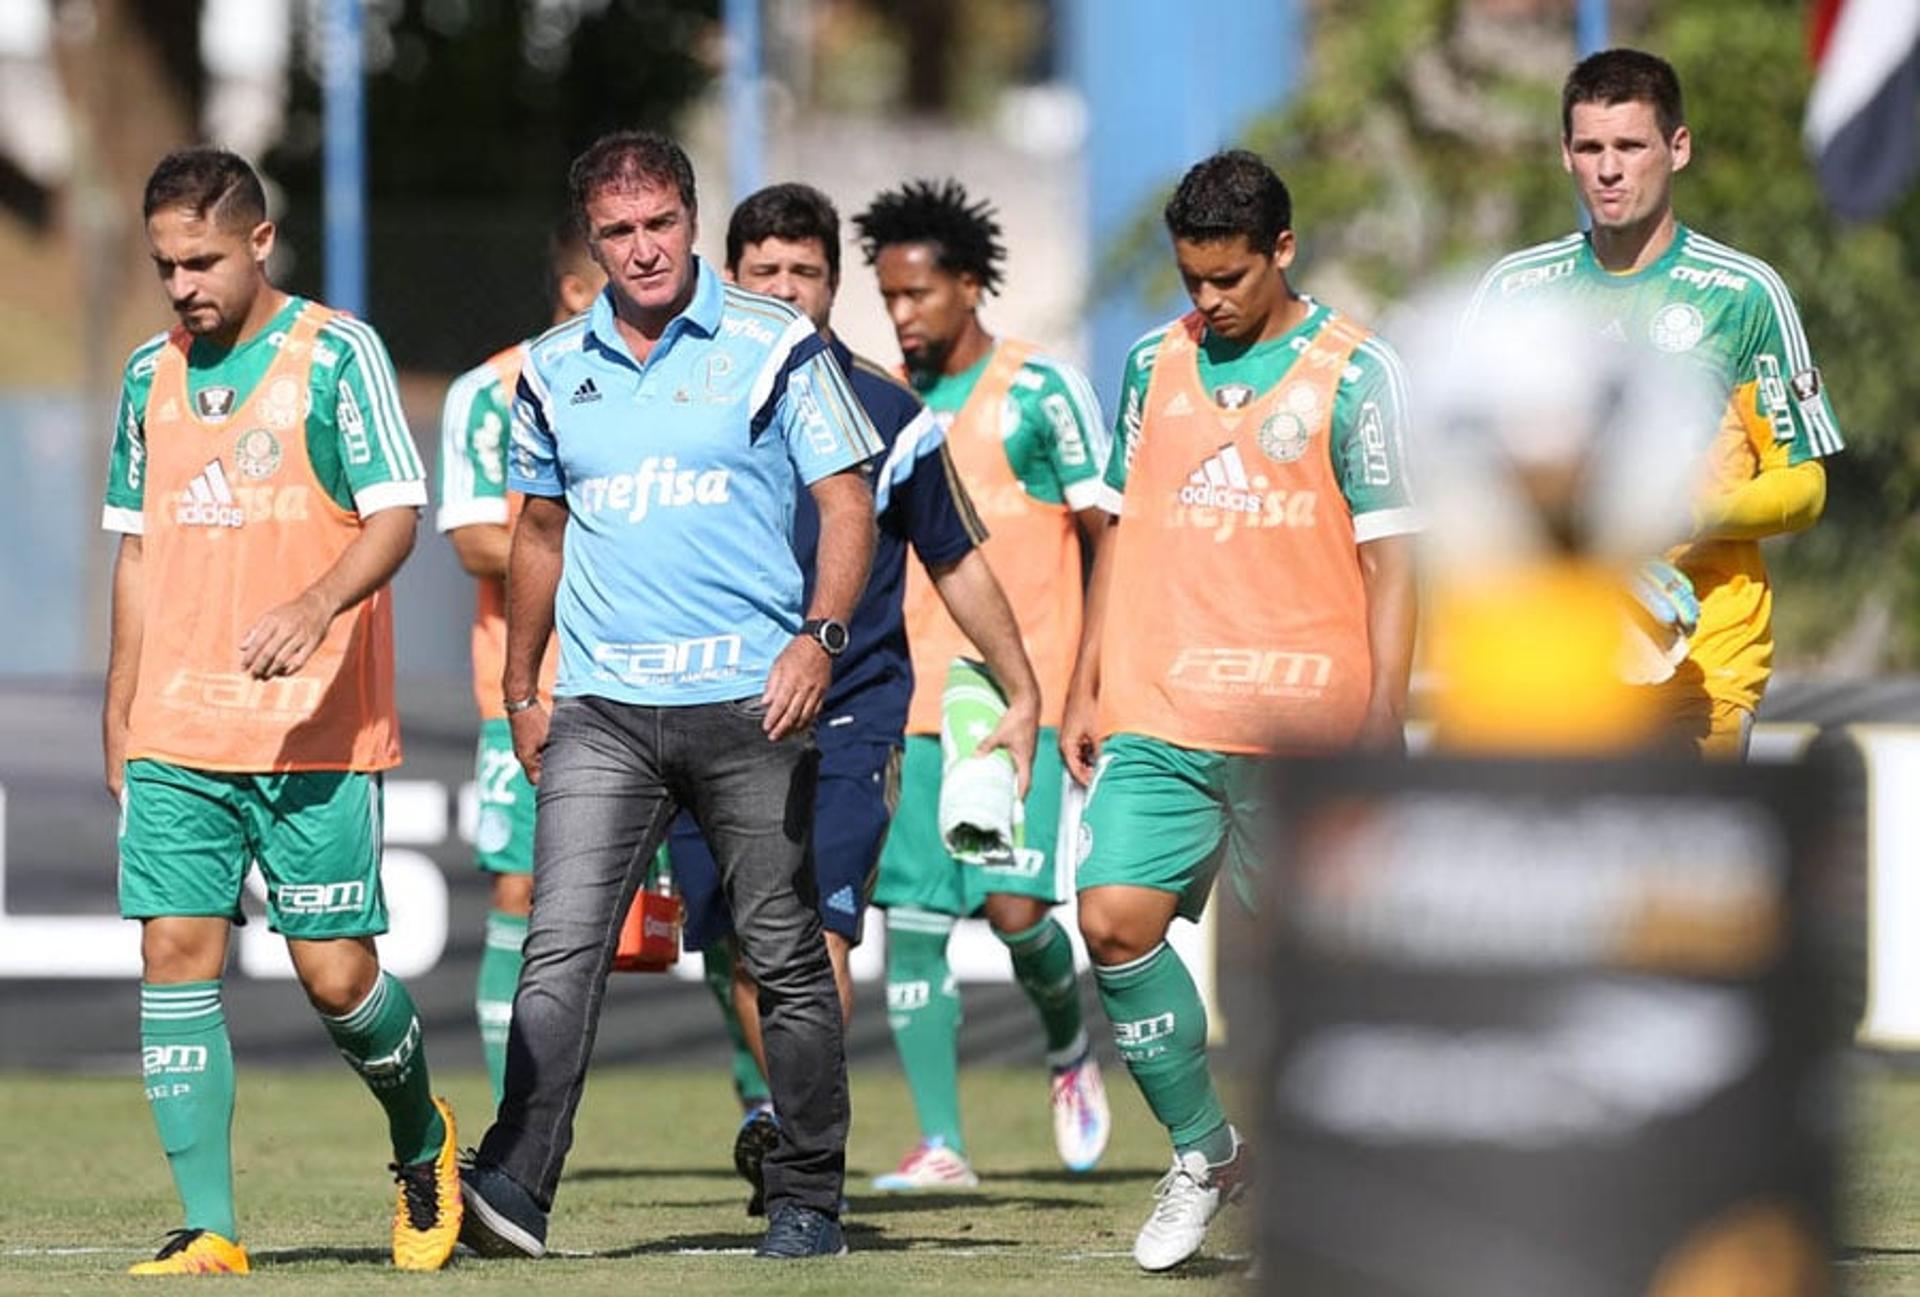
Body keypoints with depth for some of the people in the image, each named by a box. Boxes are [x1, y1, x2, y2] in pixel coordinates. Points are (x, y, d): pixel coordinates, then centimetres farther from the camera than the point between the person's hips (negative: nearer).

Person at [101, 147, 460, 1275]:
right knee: (177, 956, -5)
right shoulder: (151, 375, 12)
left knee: (337, 973, -4)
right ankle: (211, 1231, -3)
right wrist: (120, 725, 18)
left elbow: (395, 515, -11)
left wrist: (315, 605, -29)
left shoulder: (338, 354, -4)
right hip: (177, 737, 5)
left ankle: (423, 1139, 26)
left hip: (318, 733, -5)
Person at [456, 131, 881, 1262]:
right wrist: (519, 688, 21)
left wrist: (819, 636, -16)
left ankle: (808, 1200, 13)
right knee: (563, 946, -12)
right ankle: (516, 1185, -20)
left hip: (752, 701, -2)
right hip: (601, 705, 2)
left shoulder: (777, 348, 0)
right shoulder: (554, 371, 11)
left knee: (786, 957, 4)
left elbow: (847, 501, -1)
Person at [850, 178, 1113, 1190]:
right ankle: (940, 1144, 1)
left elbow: (1103, 537, -3)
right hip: (913, 705, 5)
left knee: (1014, 905, -14)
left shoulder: (1040, 392, -4)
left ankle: (1069, 1049, 17)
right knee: (910, 917, -2)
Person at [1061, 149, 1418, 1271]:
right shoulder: (1155, 366, 12)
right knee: (1115, 914, -10)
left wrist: (1383, 723, -10)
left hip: (1300, 725, -4)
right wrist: (1086, 690, 14)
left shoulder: (1354, 372, -3)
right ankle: (1201, 1151, 6)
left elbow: (1388, 558, -4)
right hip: (1158, 715, 4)